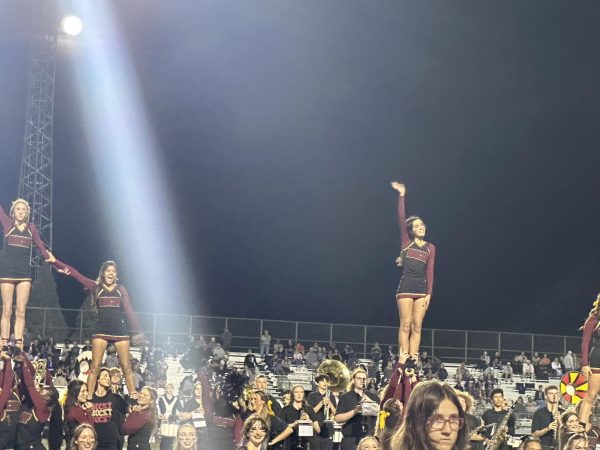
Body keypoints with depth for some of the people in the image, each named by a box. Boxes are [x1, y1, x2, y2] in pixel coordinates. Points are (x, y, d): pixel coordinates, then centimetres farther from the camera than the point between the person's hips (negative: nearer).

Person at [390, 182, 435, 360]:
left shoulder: (430, 248, 12)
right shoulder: (407, 242, 7)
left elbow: (430, 272, 8)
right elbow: (401, 218, -2)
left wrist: (429, 293, 0)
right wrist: (401, 195, -7)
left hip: (422, 289, 2)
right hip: (406, 287, -2)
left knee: (416, 326, 1)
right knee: (405, 325, -5)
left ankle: (413, 359, 0)